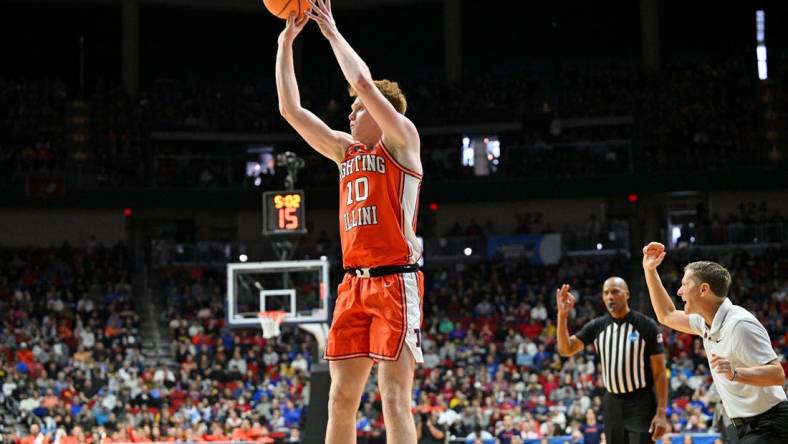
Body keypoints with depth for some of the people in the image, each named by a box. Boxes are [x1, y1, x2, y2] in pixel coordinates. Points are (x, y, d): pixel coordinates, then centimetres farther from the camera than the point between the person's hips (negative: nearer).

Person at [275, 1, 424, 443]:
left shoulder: (402, 140, 0)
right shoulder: (345, 150, 19)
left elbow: (363, 82, -13)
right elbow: (291, 108, 17)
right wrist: (286, 43, 14)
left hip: (396, 281, -7)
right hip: (354, 284, 7)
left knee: (395, 400, -10)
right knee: (342, 398, 7)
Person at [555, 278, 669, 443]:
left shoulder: (646, 326, -9)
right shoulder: (597, 326, 4)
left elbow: (659, 373, -8)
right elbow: (566, 349, 1)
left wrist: (661, 412, -15)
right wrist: (562, 315, -13)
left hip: (641, 404, -5)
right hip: (612, 403, 5)